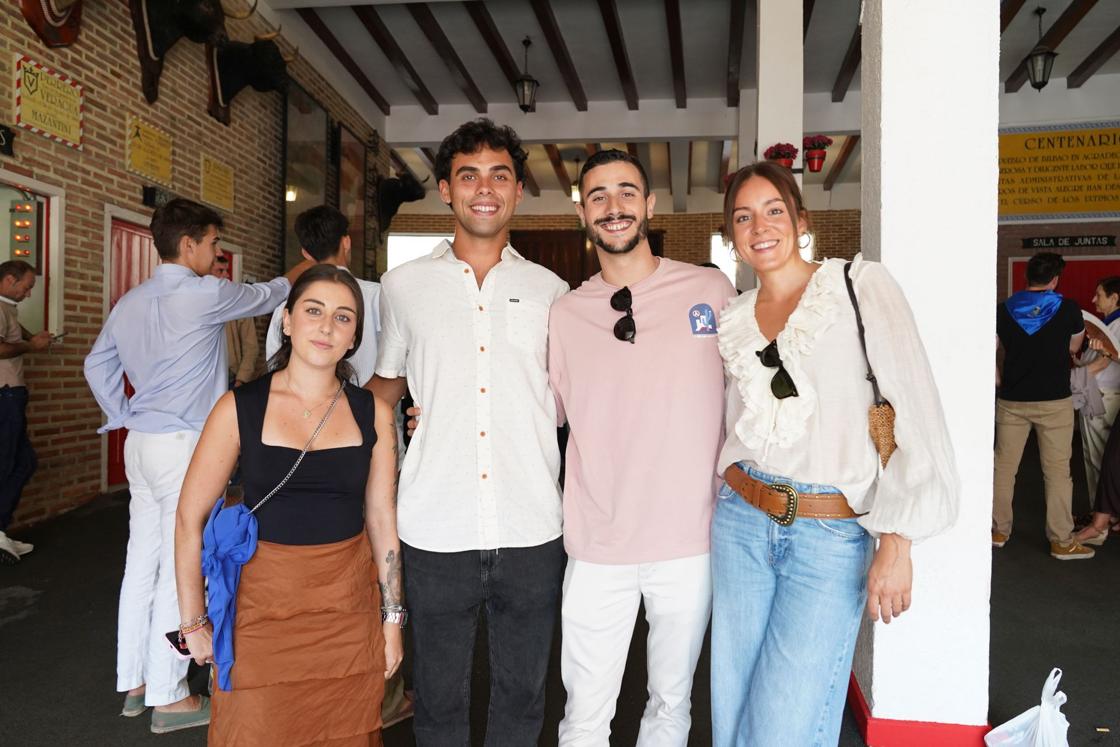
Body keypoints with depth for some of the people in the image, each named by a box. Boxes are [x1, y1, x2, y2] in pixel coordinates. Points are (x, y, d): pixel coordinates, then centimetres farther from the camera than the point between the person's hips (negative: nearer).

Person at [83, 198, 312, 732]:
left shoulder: (129, 303, 12)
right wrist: (302, 270, 18)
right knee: (179, 570, -2)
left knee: (142, 563, 13)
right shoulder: (204, 294, -13)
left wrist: (124, 417, 18)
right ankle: (168, 697, 6)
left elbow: (96, 365, 19)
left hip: (140, 444, 9)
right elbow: (267, 297, 1)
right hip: (185, 446, -8)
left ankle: (133, 682, 24)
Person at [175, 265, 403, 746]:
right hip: (263, 607, -2)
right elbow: (190, 518, -2)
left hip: (349, 614, 2)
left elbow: (382, 521, 4)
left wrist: (392, 617, 6)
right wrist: (194, 622, 0)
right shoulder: (239, 409, -7)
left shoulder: (373, 414, -1)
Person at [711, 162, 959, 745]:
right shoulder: (731, 318, 9)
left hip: (833, 534, -4)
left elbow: (920, 415, -12)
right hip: (741, 525, 5)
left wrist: (896, 541, -18)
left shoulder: (861, 284, -5)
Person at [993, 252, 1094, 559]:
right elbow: (1074, 348, 11)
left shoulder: (1003, 310, 0)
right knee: (1057, 470, 4)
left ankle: (999, 531, 18)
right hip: (1054, 401, -2)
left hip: (1012, 401, 2)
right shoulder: (1067, 309, -4)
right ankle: (1062, 542, 8)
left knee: (1004, 467, 10)